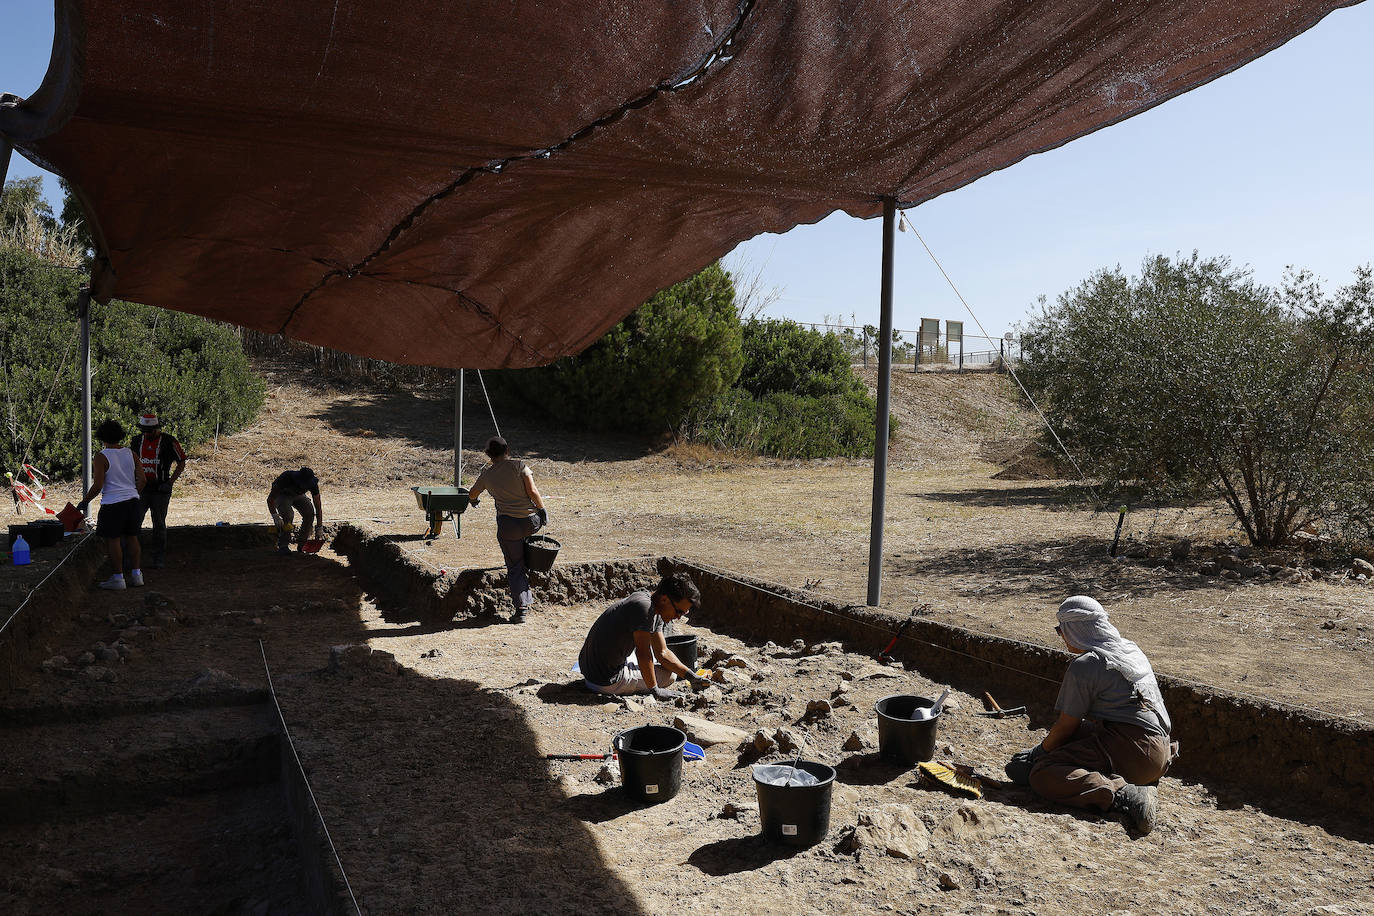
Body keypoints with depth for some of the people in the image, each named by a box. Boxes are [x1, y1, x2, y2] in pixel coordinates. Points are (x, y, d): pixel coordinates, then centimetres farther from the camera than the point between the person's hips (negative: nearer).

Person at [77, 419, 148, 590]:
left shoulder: (101, 458, -9)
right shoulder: (130, 454, 6)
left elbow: (97, 486, -13)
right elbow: (142, 480, 7)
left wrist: (84, 501, 0)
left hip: (112, 504, -6)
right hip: (132, 500, 6)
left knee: (113, 540, 2)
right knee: (132, 537, 12)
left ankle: (118, 578, 5)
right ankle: (136, 575, 17)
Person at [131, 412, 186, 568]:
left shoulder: (169, 441, -5)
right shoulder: (136, 441, 7)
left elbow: (181, 463, 0)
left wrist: (170, 482, -8)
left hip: (160, 490, -3)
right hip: (140, 489, 3)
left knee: (159, 525, 5)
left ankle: (158, 558, 13)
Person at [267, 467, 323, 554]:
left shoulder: (312, 483, -30)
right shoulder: (286, 478, -40)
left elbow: (318, 506, -23)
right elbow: (270, 499, -32)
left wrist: (319, 529, -25)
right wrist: (275, 517, -45)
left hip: (298, 495, 3)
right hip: (282, 495, -3)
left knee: (310, 513, -21)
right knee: (288, 514, -31)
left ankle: (302, 544, -6)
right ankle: (283, 546, -18)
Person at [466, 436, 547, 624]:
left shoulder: (487, 474, 6)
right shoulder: (519, 465, -2)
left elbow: (472, 494, 25)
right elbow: (532, 491, -10)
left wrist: (473, 500, 47)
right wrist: (543, 510, 0)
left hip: (508, 525, 0)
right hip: (532, 522, 0)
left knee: (514, 566, 7)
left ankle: (522, 608, 0)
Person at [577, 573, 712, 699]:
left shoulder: (655, 610, 5)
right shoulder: (644, 606, -26)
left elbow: (663, 653, 9)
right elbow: (642, 653, -23)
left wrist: (691, 676, 1)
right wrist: (655, 690, -14)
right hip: (606, 682, -9)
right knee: (670, 674, 3)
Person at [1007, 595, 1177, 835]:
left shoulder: (1084, 665, -10)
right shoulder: (1131, 649, 17)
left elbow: (1066, 726, -6)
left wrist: (1041, 751, 12)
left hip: (1129, 748, -10)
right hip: (1159, 749, 10)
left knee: (1042, 776, -17)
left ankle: (1124, 796, -32)